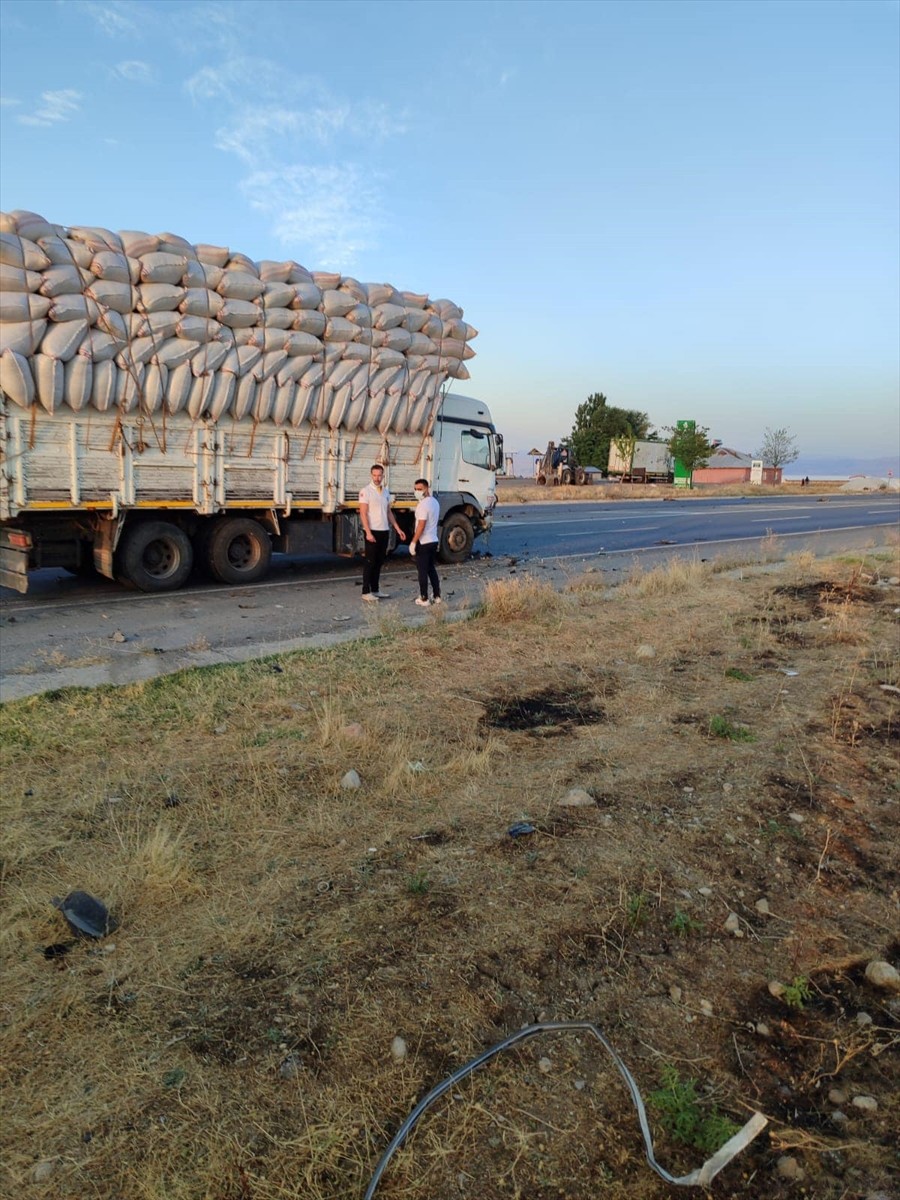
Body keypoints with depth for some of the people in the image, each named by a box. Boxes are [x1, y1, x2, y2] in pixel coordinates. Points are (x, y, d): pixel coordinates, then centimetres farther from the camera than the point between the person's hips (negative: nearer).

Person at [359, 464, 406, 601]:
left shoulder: (386, 492, 12)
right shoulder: (366, 491, -8)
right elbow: (363, 513, -13)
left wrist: (398, 529, 11)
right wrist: (368, 532, -21)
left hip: (384, 531, 6)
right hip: (373, 532, -6)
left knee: (379, 562, 11)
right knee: (370, 562, -2)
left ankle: (375, 590, 19)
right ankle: (366, 592, 3)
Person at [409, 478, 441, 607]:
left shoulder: (423, 505, -19)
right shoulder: (435, 502, 10)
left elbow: (421, 526, -23)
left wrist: (413, 542, -19)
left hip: (423, 543, -9)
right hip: (434, 541, 9)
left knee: (422, 571, -1)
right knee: (431, 569, 17)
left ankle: (424, 599, 3)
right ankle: (437, 596, 20)